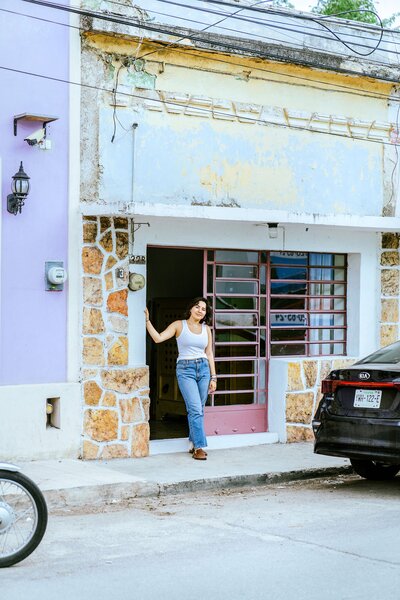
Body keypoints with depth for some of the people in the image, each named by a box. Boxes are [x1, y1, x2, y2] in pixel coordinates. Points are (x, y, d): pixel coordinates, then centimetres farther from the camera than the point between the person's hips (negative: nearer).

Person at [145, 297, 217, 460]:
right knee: (195, 408, -13)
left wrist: (213, 378, 10)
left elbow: (209, 354, 13)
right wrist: (147, 320, -17)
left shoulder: (206, 329, 11)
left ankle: (194, 443, 17)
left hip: (203, 368, 4)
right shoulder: (179, 325, 1)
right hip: (185, 369, -4)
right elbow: (158, 338, -9)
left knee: (199, 409, 5)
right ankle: (199, 447, -9)